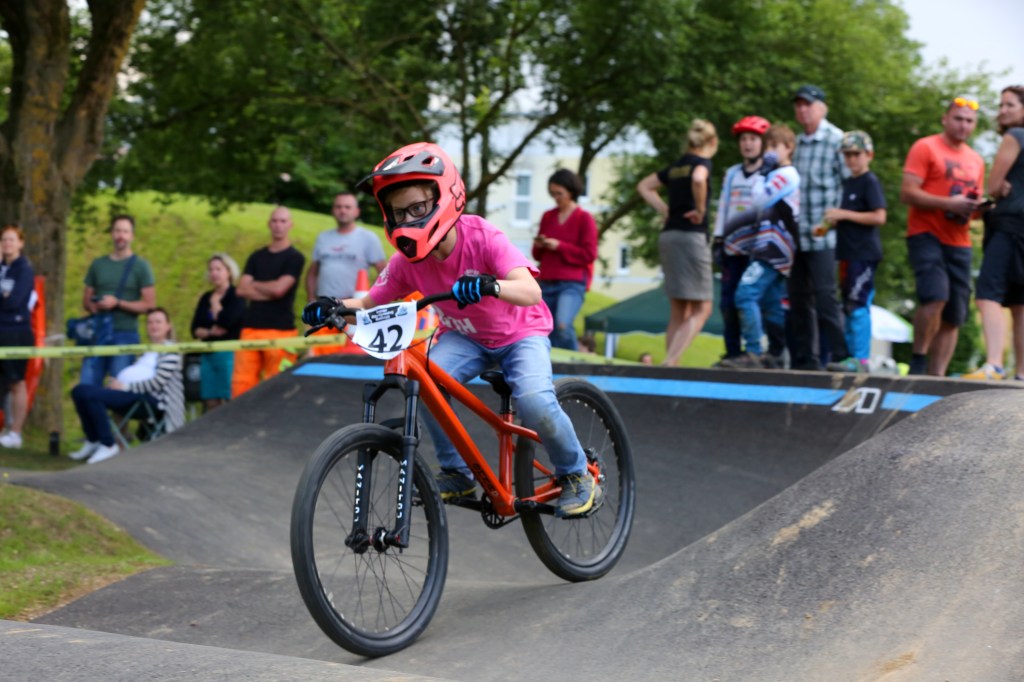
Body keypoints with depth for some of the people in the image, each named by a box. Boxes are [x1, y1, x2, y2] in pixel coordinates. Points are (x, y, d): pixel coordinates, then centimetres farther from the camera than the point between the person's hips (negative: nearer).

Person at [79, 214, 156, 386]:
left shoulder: (140, 266, 3)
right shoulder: (98, 264, 16)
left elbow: (149, 305, -3)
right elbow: (86, 299, 21)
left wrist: (117, 303, -12)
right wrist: (93, 306, -3)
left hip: (125, 334, -4)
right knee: (87, 384, -2)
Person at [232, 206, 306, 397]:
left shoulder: (295, 258, 2)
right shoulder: (256, 257, 16)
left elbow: (278, 288, -10)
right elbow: (242, 290, 5)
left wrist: (254, 284, 6)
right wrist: (269, 292, -6)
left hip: (281, 330, -4)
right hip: (251, 328, 4)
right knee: (241, 383, -2)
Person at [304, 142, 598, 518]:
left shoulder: (482, 238, -28)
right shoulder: (406, 261, -15)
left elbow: (530, 291, -40)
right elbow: (368, 305, -7)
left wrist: (490, 286, -61)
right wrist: (334, 307, -30)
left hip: (520, 334, -4)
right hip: (464, 337, 4)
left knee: (534, 402, -31)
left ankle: (576, 473, -2)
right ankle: (456, 473, -6)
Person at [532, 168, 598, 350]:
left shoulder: (585, 219, -2)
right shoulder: (547, 217, 13)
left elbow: (589, 254, -7)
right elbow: (538, 255, 19)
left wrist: (559, 246, -12)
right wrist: (539, 246, -4)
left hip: (572, 284, -5)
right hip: (547, 284, 6)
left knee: (563, 326, -28)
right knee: (548, 333, 4)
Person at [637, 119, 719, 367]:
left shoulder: (676, 166, 15)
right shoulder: (702, 162, -5)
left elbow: (644, 186, 25)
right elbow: (698, 179, -29)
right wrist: (700, 209, -15)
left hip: (668, 235, 7)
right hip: (691, 235, -7)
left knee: (678, 312, 12)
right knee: (701, 309, -4)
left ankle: (671, 364, 8)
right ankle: (670, 362, -17)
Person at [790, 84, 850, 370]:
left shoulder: (837, 140, -6)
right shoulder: (797, 143, 15)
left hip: (823, 236, -7)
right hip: (796, 235, 7)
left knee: (824, 296, -10)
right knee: (798, 298, 10)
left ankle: (838, 355, -3)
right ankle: (803, 360, 17)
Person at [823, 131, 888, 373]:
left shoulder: (870, 182, -8)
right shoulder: (847, 183, 17)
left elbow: (879, 217, -16)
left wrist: (844, 214, -16)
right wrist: (833, 220, 9)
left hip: (865, 253, -9)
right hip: (848, 252, 9)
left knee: (858, 304, -12)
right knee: (849, 306, 10)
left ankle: (861, 358, -13)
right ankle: (851, 355, 15)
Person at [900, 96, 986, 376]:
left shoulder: (976, 160, 19)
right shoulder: (925, 148, -1)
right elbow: (907, 193, -10)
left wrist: (978, 206, 3)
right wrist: (949, 203, -19)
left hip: (959, 243, 6)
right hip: (927, 235, -6)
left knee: (953, 318, 2)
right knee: (936, 296, -26)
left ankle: (936, 376, 8)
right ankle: (918, 360, -10)